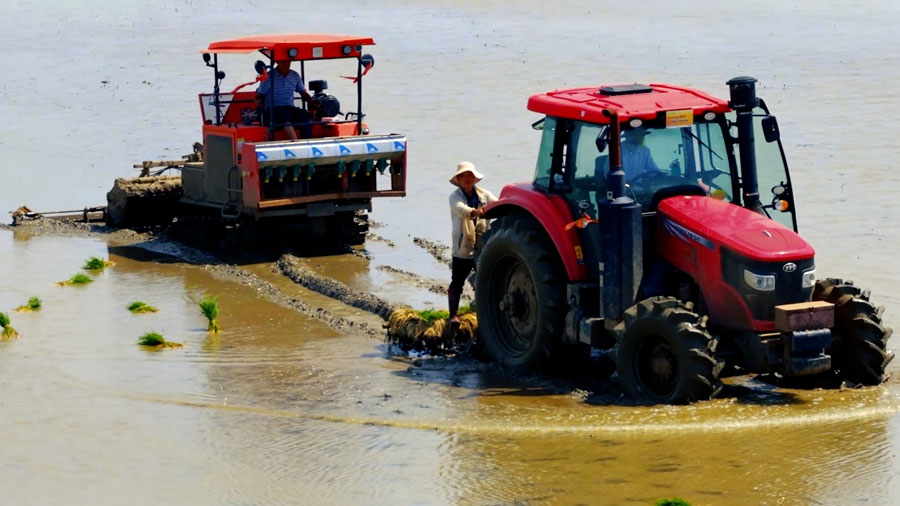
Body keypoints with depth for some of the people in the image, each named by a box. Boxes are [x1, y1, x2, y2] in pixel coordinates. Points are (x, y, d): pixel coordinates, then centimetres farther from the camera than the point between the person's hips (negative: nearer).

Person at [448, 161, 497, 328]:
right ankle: (453, 315, 8)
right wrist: (474, 212, -47)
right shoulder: (455, 197, -5)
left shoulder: (483, 194, 7)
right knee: (457, 283, 1)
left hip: (483, 245, 4)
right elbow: (461, 209, -26)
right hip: (462, 247, -4)